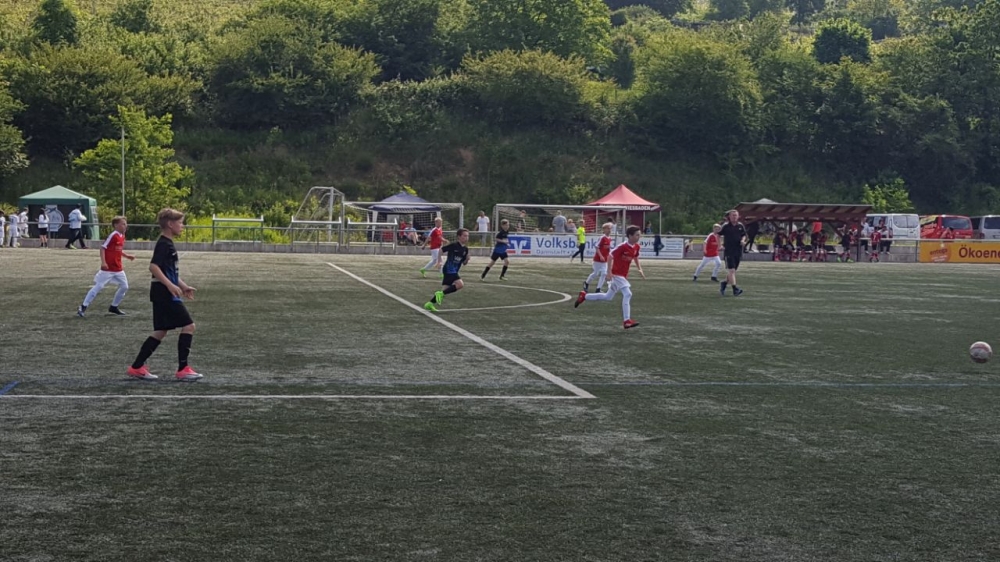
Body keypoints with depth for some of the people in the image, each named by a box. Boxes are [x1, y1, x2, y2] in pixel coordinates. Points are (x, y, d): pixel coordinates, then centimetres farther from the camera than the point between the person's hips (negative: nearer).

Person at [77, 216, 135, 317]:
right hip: (108, 268, -8)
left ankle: (114, 307, 21)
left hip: (118, 269, 8)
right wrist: (103, 262, -23)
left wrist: (127, 256, 9)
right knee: (98, 286, -6)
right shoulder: (113, 235, -15)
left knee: (124, 287, 8)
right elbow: (103, 247, -16)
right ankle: (83, 307, 1)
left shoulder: (122, 237, 10)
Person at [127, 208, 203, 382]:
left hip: (163, 295, 10)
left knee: (161, 331, 12)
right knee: (188, 326, -7)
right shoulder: (164, 244, -14)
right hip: (165, 294, -10)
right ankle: (183, 369, -5)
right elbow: (153, 267, -26)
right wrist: (171, 286, -29)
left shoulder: (167, 244, 17)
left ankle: (137, 367, 14)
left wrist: (183, 286, 22)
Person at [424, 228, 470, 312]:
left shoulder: (465, 249, 7)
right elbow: (441, 250, -5)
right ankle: (441, 294, -12)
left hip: (454, 272, 8)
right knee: (460, 284, -23)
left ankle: (430, 303, 23)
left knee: (447, 289, 12)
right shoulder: (453, 245, -12)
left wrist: (467, 259, -7)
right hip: (449, 270, -8)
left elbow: (464, 263, 14)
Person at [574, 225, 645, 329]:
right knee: (627, 294, -20)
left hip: (624, 276, 9)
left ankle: (584, 296, 32)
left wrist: (639, 269, 7)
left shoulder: (636, 247, 2)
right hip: (617, 275, -9)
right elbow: (610, 256, -16)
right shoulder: (623, 246, -21)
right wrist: (610, 272, -19)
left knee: (608, 297, 17)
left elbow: (636, 258, 20)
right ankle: (627, 321, -21)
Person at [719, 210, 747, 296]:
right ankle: (735, 289, -16)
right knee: (731, 270, -13)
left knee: (733, 270, 11)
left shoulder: (740, 226, 7)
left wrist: (743, 240, -3)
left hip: (738, 251, 5)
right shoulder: (725, 226, -4)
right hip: (728, 251, -5)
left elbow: (744, 235, 18)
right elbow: (718, 235, 5)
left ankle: (724, 283, 32)